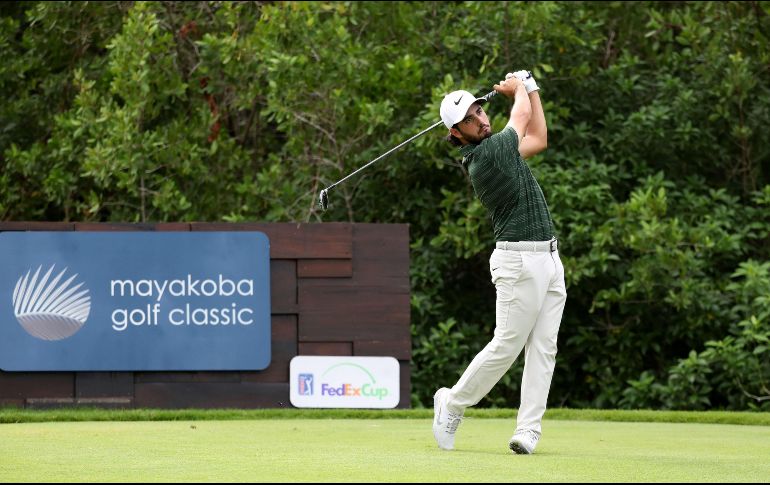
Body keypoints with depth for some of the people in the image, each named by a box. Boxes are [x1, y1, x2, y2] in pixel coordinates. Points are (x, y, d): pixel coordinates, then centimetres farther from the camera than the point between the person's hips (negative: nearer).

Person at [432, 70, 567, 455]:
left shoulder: (493, 151, 13)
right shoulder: (485, 155, -15)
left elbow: (538, 139, 27)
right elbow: (523, 114, 1)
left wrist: (529, 88, 25)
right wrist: (519, 89, 22)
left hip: (549, 260, 9)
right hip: (520, 261, -9)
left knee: (543, 348, 2)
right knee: (507, 344, -7)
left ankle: (528, 431, -2)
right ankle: (453, 402, 13)